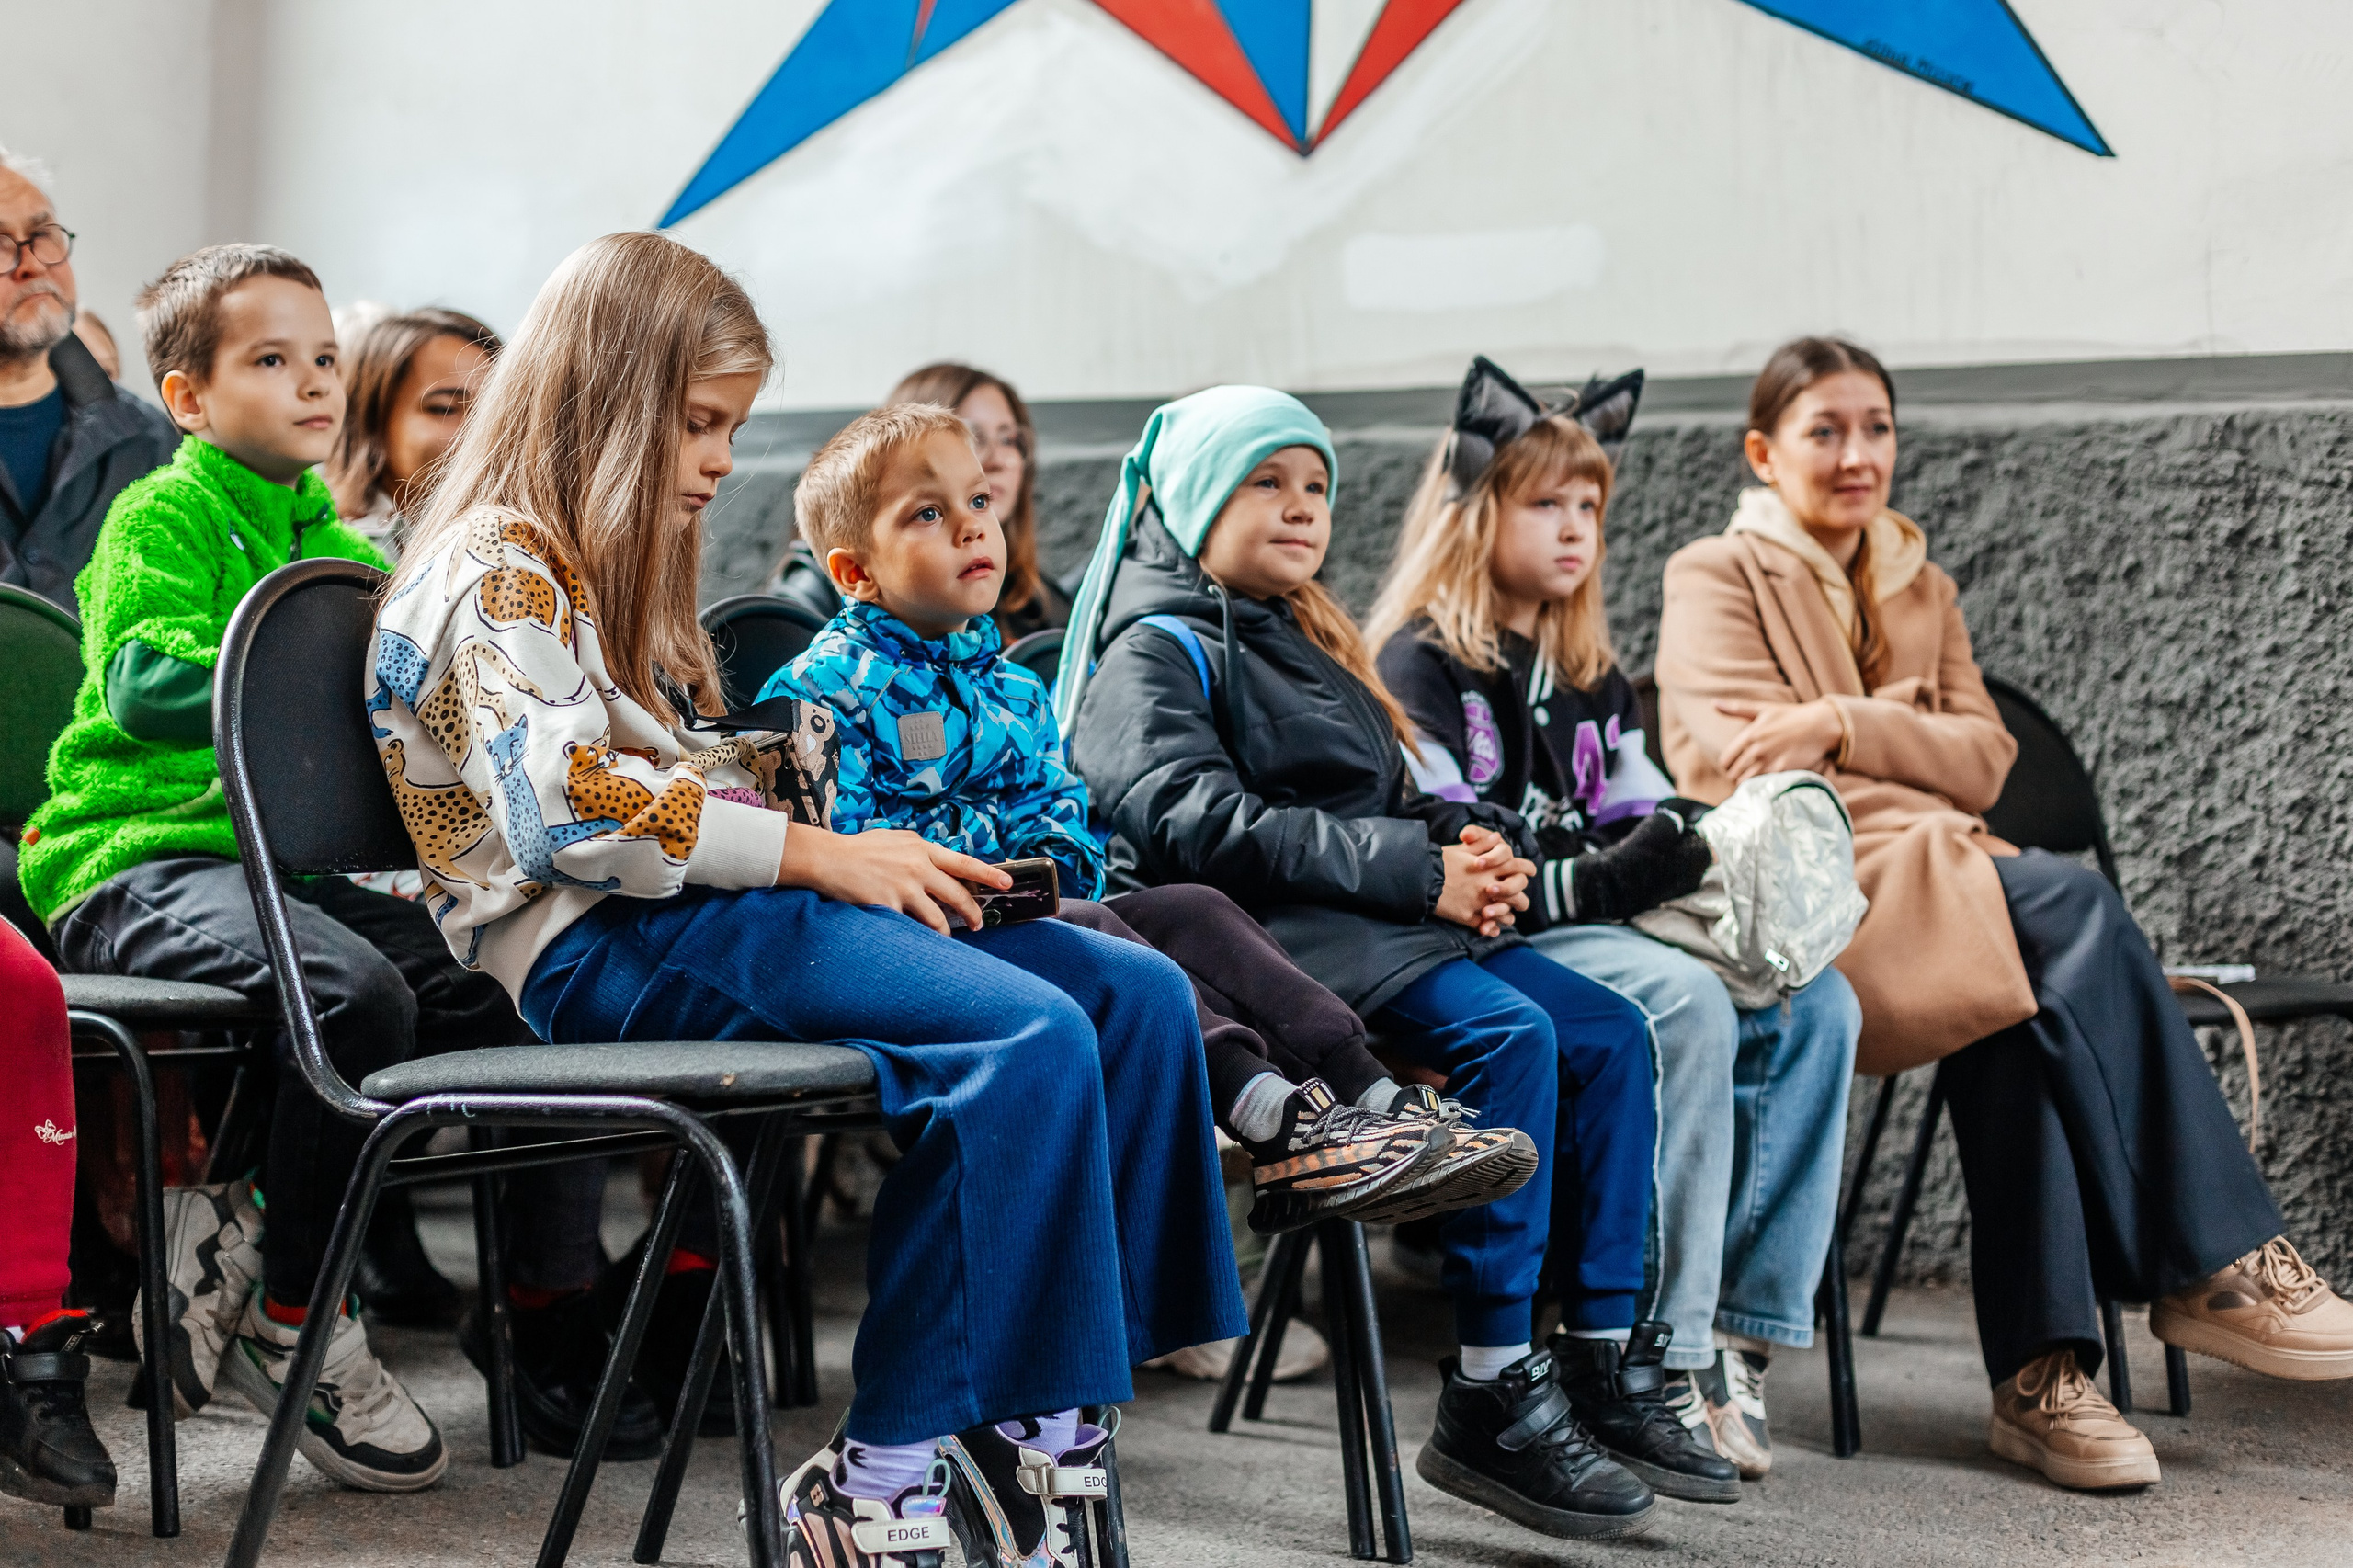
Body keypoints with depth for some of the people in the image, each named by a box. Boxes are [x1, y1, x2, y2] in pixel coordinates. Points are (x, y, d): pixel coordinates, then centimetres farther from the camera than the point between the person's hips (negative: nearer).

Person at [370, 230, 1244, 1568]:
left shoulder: (610, 563, 27)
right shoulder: (496, 567, -5)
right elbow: (571, 809, -19)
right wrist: (824, 856, -18)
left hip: (701, 909, 10)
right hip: (591, 952, -10)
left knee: (1139, 994, -8)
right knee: (1027, 1036, -29)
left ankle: (1043, 1427, -15)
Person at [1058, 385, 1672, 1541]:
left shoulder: (1305, 644, 27)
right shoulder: (1157, 647, -2)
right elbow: (1196, 820, -18)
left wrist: (1474, 846, 0)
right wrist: (1418, 873, -19)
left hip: (1378, 920, 9)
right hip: (1262, 929, -9)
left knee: (1609, 1031, -7)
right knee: (1509, 1032, -28)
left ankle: (1605, 1357, -8)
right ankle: (1490, 1400, -26)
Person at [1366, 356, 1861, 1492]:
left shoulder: (1592, 679, 23)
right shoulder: (1421, 668, -4)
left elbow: (1646, 822, 23)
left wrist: (1694, 846, -1)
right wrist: (1595, 883, -23)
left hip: (1596, 932, 8)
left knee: (1813, 1005, -14)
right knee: (1686, 1006, -34)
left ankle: (1737, 1335, -19)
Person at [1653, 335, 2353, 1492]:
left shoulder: (1920, 589, 25)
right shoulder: (1716, 580, 8)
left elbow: (1983, 758, 10)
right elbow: (1734, 769, -8)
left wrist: (1842, 725, -6)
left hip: (1933, 883, 5)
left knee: (2016, 1014, -32)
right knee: (2072, 905, -30)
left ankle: (2040, 1370, -31)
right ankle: (2209, 1266, -28)